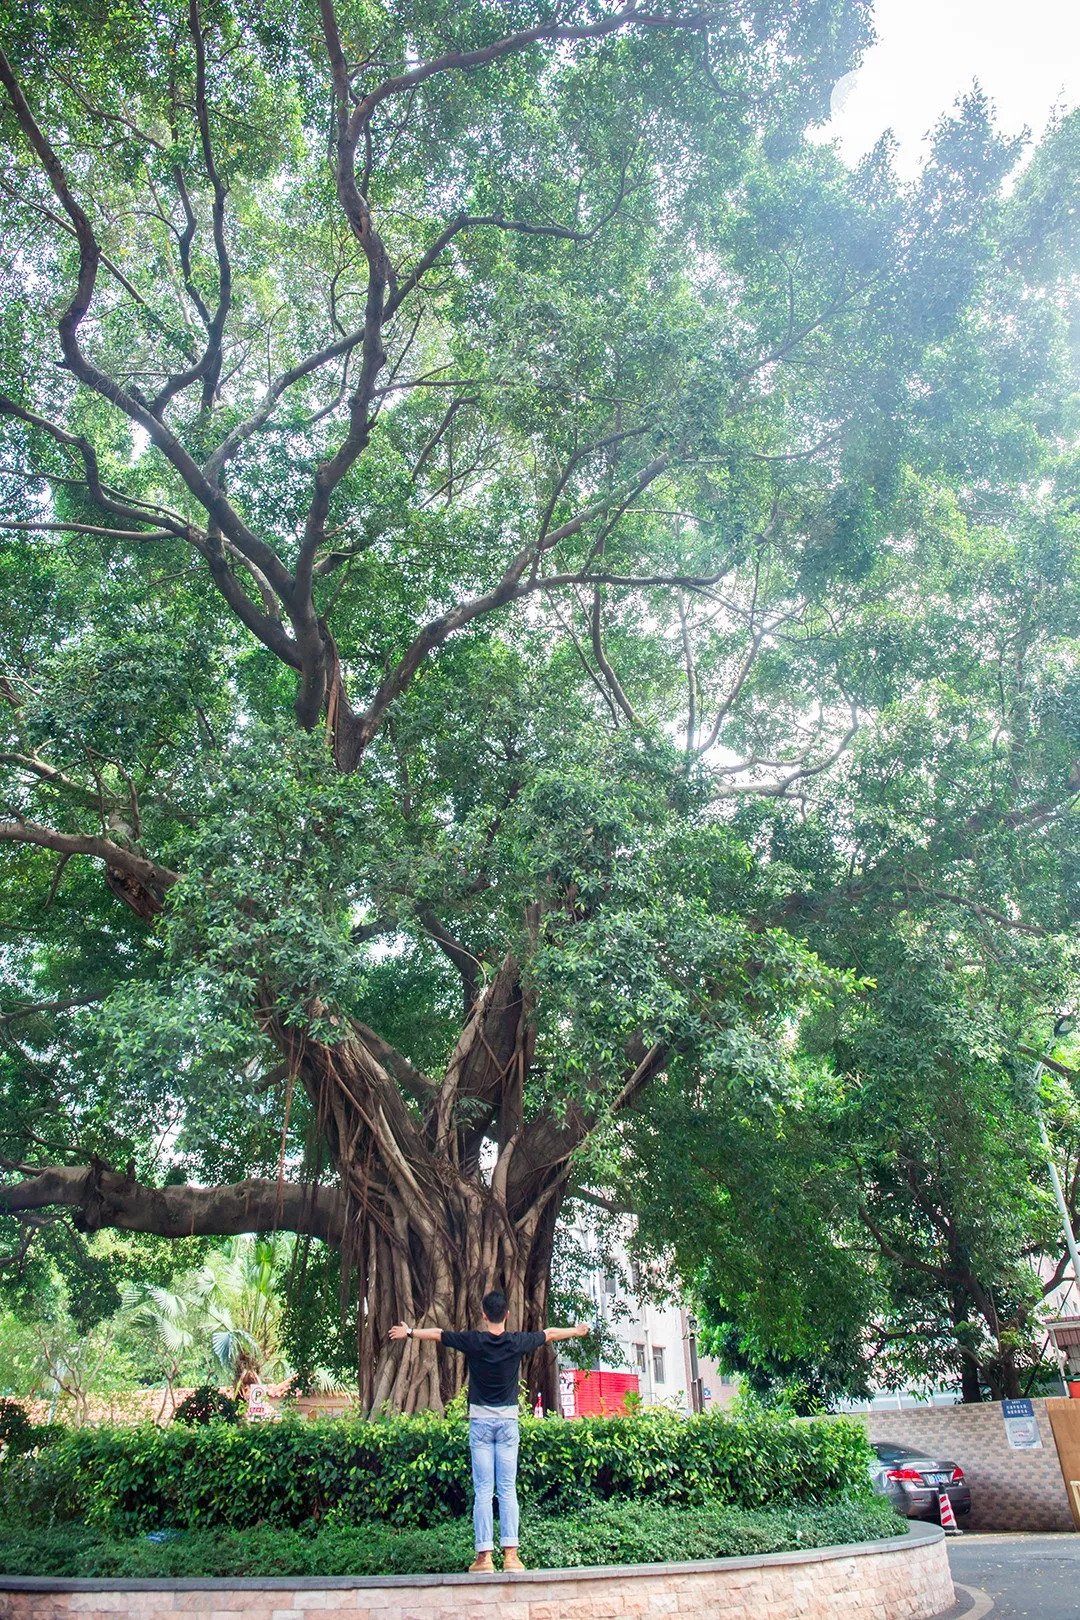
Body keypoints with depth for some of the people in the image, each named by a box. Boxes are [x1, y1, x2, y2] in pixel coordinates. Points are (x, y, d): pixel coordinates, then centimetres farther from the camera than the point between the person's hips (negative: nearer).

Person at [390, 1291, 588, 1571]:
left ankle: (484, 1556, 1)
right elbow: (550, 1334, 14)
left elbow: (437, 1334, 9)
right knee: (508, 1490, 3)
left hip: (480, 1420, -1)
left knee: (483, 1491, 1)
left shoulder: (473, 1342, -7)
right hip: (508, 1421, 1)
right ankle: (511, 1554, 1)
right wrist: (577, 1331, 31)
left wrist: (409, 1332, 25)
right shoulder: (517, 1342, -3)